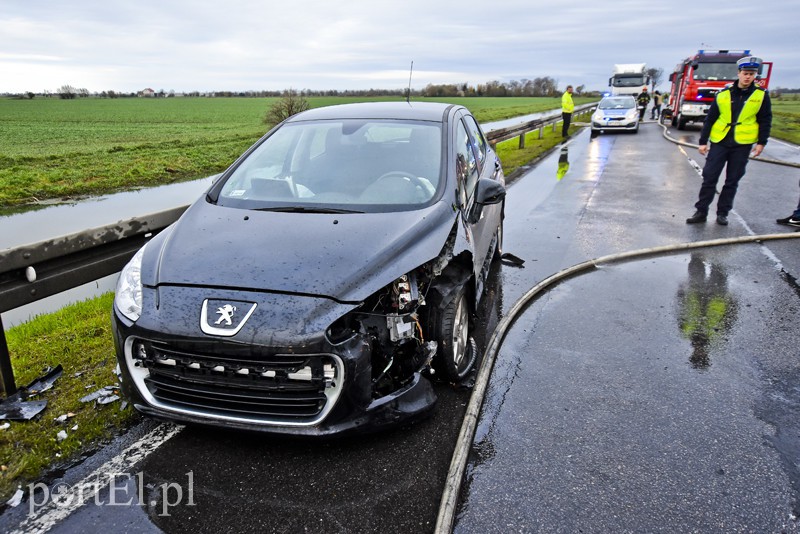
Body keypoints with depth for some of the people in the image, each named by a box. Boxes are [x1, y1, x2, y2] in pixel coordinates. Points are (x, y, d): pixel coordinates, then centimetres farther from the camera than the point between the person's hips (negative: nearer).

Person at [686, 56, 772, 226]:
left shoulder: (761, 95, 3)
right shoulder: (723, 94, 2)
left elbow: (765, 120, 6)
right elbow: (710, 119, 5)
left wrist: (761, 142, -2)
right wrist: (703, 141, 2)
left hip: (742, 144, 0)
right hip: (719, 142, 0)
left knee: (732, 181, 6)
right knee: (709, 177, -2)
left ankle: (722, 213, 16)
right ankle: (701, 212, 5)